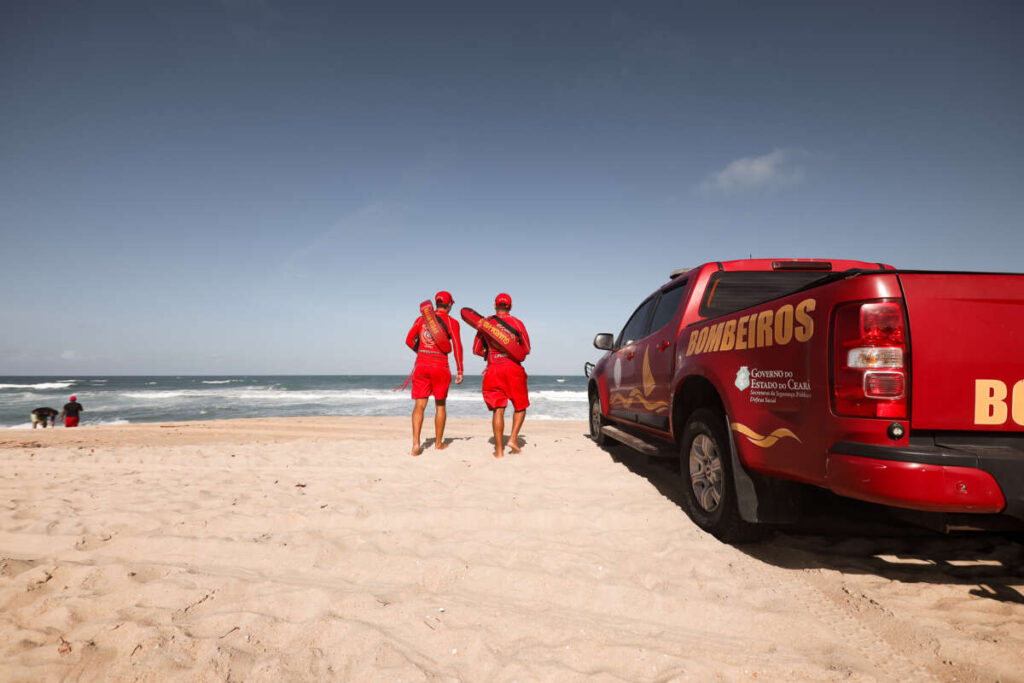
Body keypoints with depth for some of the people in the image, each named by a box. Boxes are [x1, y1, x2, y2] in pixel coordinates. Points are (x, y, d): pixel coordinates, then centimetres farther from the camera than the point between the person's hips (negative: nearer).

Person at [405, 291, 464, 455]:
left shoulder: (421, 319, 9)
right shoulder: (452, 322, 0)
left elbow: (409, 340, 7)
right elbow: (457, 346, -7)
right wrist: (459, 371, -2)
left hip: (421, 365, 2)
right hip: (440, 366, -2)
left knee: (419, 406, 4)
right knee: (440, 405, 13)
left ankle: (416, 443, -11)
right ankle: (438, 443, 23)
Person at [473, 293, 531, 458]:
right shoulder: (517, 322, 4)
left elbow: (476, 349, 11)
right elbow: (527, 349, 8)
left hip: (493, 370, 1)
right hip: (513, 368, -1)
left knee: (498, 409, 3)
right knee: (520, 406, 16)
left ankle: (499, 450, 1)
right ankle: (513, 438, 0)